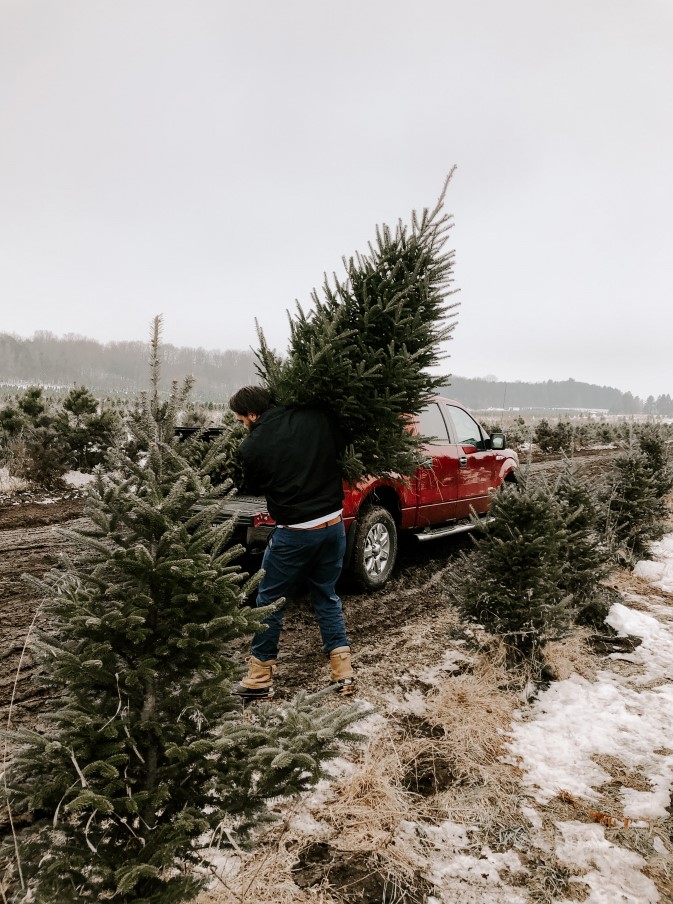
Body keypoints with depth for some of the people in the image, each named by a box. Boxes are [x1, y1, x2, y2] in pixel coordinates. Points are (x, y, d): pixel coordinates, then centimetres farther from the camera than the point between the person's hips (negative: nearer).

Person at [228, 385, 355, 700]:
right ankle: (344, 671, 19)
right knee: (327, 596, 20)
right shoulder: (317, 418, -4)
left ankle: (260, 678, 20)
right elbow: (341, 449, 10)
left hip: (294, 533, -4)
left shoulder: (252, 446, -10)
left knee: (269, 601, 13)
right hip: (333, 524, 4)